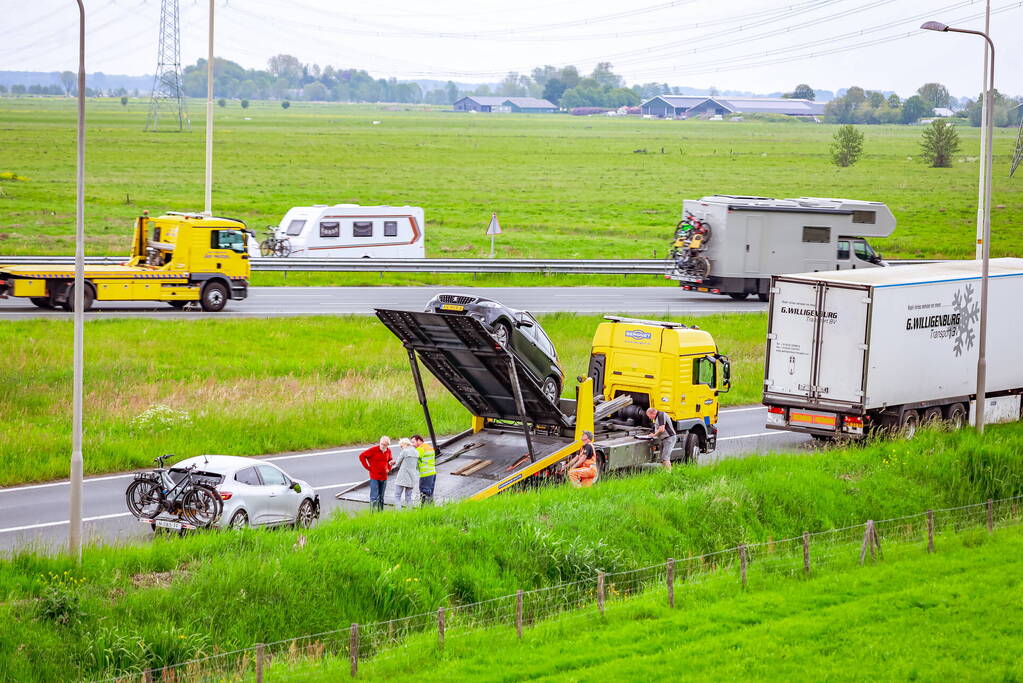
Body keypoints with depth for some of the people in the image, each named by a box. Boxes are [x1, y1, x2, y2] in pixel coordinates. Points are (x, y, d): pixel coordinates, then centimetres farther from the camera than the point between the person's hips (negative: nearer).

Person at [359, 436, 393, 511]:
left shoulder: (388, 451, 6)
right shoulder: (374, 449, -11)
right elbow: (361, 456, -9)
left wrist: (389, 468, 8)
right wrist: (368, 467, -9)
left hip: (384, 477, 5)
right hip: (374, 477, -5)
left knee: (381, 498, 12)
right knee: (374, 497, -12)